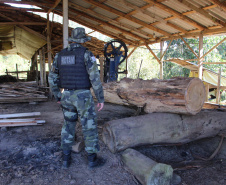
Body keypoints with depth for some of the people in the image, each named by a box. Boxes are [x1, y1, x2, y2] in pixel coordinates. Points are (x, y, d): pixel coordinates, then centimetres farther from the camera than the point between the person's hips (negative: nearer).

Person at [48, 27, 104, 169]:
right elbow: (95, 78, -16)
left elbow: (52, 78, 10)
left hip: (67, 96, 5)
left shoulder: (60, 55, 7)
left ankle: (66, 158, 21)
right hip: (83, 96, -5)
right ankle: (92, 159, 15)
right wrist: (101, 99, -9)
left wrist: (58, 97, 20)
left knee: (68, 126, 17)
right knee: (90, 127, 7)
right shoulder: (86, 54, -10)